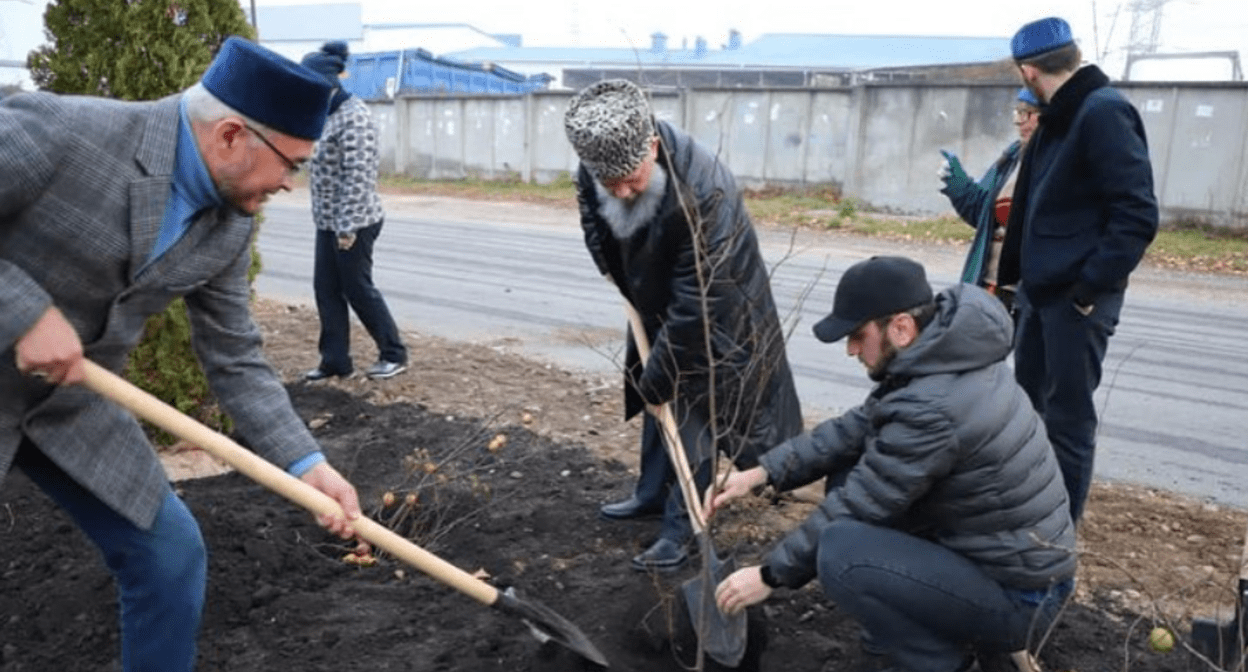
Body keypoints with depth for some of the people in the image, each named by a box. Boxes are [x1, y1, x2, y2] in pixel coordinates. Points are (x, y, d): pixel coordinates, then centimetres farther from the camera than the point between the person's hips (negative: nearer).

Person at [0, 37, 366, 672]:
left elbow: (235, 360, -4)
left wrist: (306, 464, -12)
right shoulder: (59, 129, -27)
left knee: (170, 556, 3)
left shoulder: (230, 227, -8)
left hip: (71, 397, 5)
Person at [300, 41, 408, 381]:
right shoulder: (329, 114, 12)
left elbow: (358, 175, -22)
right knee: (326, 289, 9)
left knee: (357, 289, 1)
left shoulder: (354, 115, -17)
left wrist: (348, 226, -23)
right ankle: (334, 360, 18)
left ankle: (394, 355, 16)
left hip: (353, 223, -9)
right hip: (328, 221, 9)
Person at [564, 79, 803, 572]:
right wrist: (623, 282, 2)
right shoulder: (595, 170, -20)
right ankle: (652, 494, 34)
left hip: (712, 314, -7)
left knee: (694, 406, -4)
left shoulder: (703, 192, -40)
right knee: (657, 395, 17)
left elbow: (695, 304, -35)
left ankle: (682, 524, 9)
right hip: (656, 300, 7)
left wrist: (659, 374, -27)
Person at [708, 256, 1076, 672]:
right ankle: (901, 636, 15)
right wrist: (762, 473, 0)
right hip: (986, 548, 9)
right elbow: (854, 429, 6)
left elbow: (857, 508, -21)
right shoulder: (941, 354, -1)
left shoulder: (932, 406, -30)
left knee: (840, 551, -25)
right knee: (850, 476, 6)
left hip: (1016, 596, -9)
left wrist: (771, 574, -8)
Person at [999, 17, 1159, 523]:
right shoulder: (1057, 119, 13)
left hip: (1077, 297, -10)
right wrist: (1012, 273, 17)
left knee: (1067, 417, 1)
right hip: (1041, 290, 10)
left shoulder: (1103, 113, -16)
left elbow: (1138, 215, -22)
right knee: (1028, 404, 19)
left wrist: (1089, 287, -21)